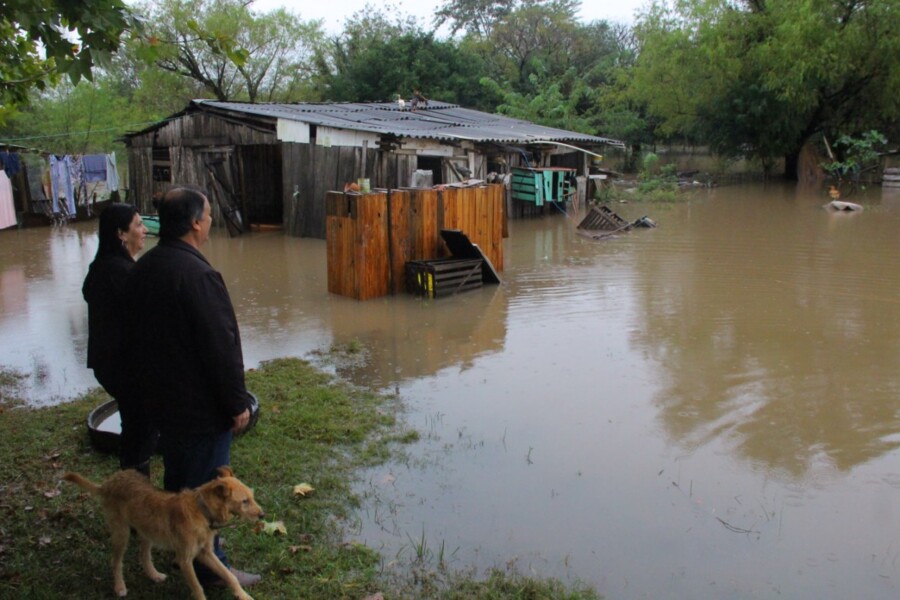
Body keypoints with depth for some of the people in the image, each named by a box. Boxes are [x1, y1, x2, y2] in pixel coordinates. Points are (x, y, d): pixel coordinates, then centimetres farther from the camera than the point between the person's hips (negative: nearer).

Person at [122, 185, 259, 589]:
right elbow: (220, 346, -25)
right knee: (206, 485, 5)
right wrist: (237, 402, -15)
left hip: (161, 398, 9)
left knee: (176, 478, 24)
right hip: (201, 405, -9)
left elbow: (134, 334, 13)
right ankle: (209, 566, 18)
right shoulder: (197, 275, -26)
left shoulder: (143, 269, 3)